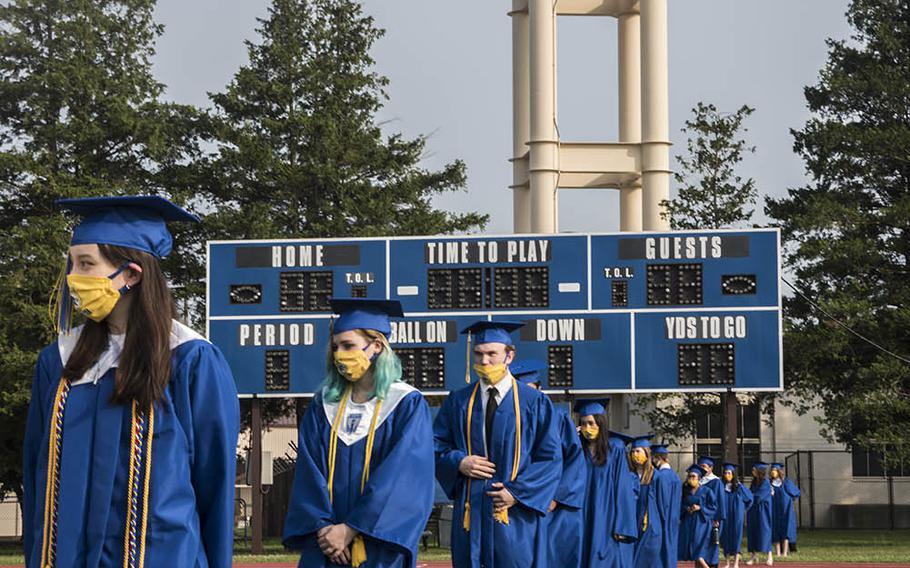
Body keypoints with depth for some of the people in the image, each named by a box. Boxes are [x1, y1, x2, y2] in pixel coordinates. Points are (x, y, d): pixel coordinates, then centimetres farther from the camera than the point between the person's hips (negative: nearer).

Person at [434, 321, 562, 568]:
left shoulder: (534, 403, 1)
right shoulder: (458, 402, 9)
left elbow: (550, 457, -1)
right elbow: (437, 445, 13)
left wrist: (518, 492, -11)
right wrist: (459, 462, -8)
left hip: (516, 514, -2)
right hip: (471, 515, 2)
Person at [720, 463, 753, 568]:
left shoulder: (739, 487, -2)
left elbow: (749, 498, 10)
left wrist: (742, 509, 11)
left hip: (736, 516, -2)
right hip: (725, 516, 2)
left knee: (736, 536, -5)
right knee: (726, 536, 2)